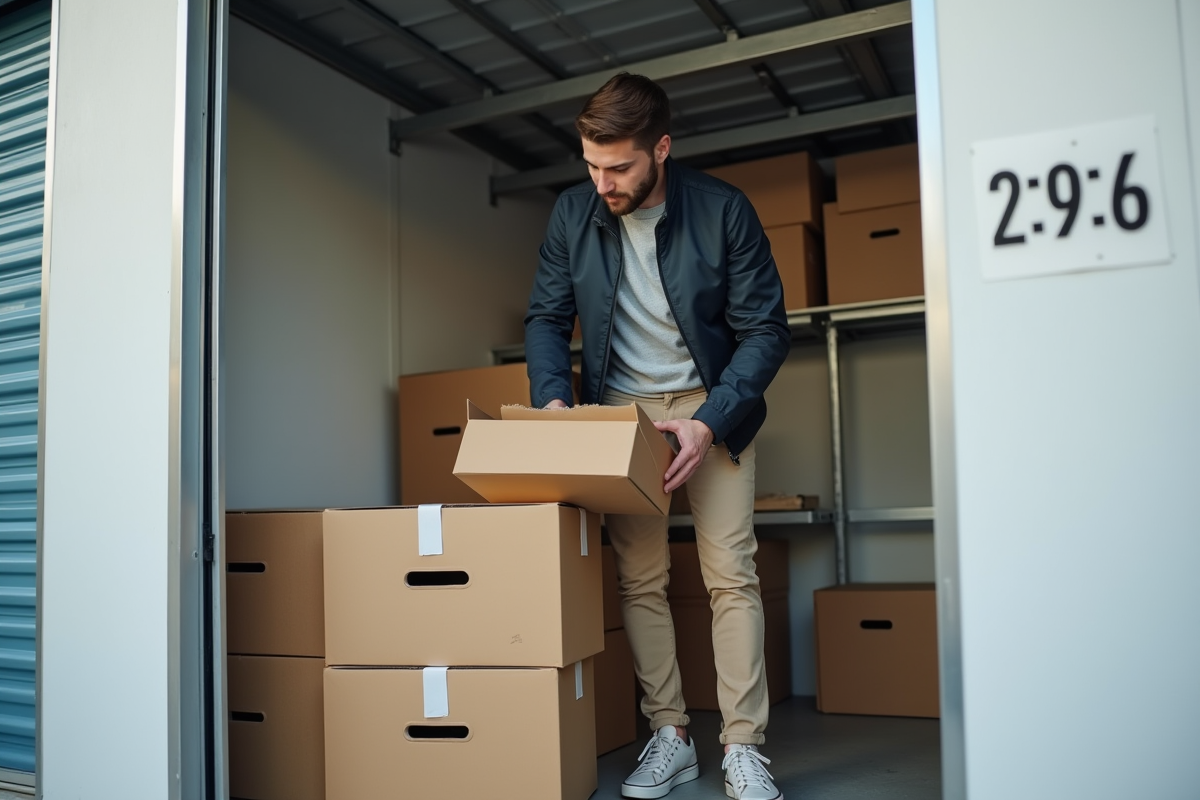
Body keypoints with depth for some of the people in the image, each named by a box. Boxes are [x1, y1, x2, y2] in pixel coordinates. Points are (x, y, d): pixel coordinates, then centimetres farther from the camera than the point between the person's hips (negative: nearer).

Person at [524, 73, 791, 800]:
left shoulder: (723, 210, -14)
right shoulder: (573, 213, -5)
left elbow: (766, 329, -12)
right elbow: (547, 317, 3)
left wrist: (710, 422, -23)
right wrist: (553, 399, -14)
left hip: (710, 405, -2)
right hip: (620, 405, 3)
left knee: (731, 573, -7)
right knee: (639, 577, 0)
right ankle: (671, 736, 11)